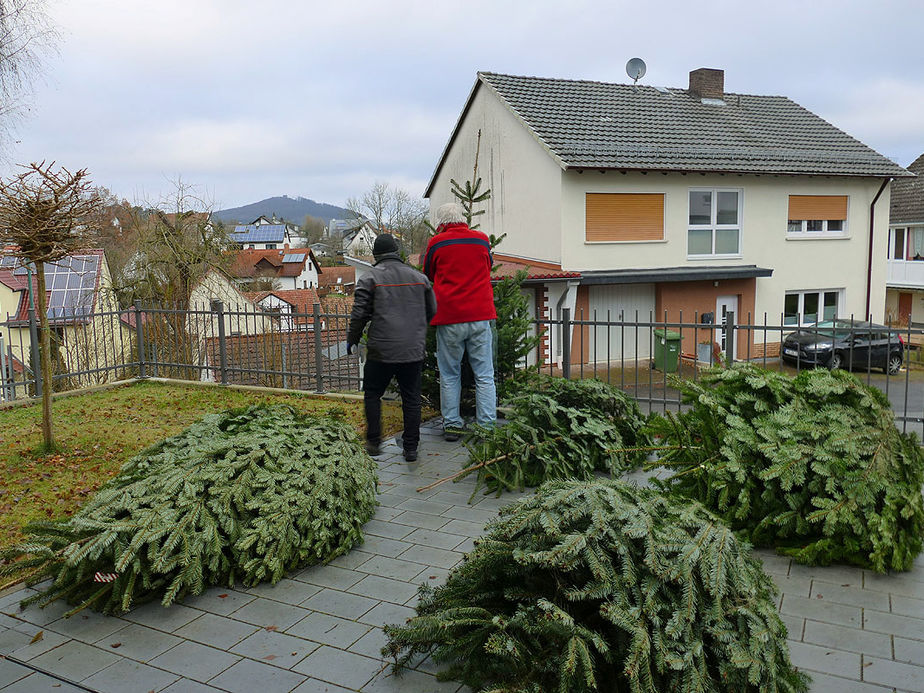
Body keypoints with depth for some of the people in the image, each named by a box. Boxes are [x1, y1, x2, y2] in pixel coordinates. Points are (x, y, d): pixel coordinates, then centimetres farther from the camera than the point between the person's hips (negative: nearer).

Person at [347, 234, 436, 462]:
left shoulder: (370, 279, -3)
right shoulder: (419, 277, 9)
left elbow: (359, 315, -5)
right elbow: (431, 312, 15)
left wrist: (351, 341, 11)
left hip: (382, 351, -3)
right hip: (414, 351, 3)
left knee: (372, 394, 15)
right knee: (411, 399, 9)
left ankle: (373, 442, 17)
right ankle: (411, 448, 13)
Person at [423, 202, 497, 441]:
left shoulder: (436, 243, 0)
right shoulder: (482, 239, 5)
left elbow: (429, 274, 15)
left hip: (449, 317, -1)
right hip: (481, 315, 1)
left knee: (449, 375, 10)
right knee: (484, 375, 6)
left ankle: (452, 425, 13)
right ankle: (486, 426, 6)